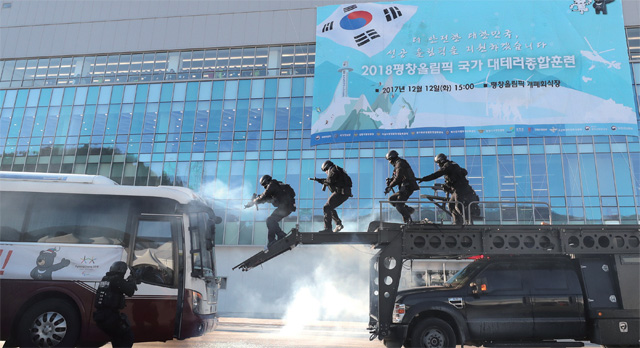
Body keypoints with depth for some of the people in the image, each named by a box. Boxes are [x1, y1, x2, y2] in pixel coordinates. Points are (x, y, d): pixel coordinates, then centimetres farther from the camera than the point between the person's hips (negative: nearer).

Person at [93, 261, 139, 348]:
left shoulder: (105, 279, 12)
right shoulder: (117, 280, -12)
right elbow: (129, 292, -12)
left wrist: (128, 281, 17)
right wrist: (132, 281, 4)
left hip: (99, 316, 8)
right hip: (110, 317, -8)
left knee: (116, 339, 25)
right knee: (128, 337, 3)